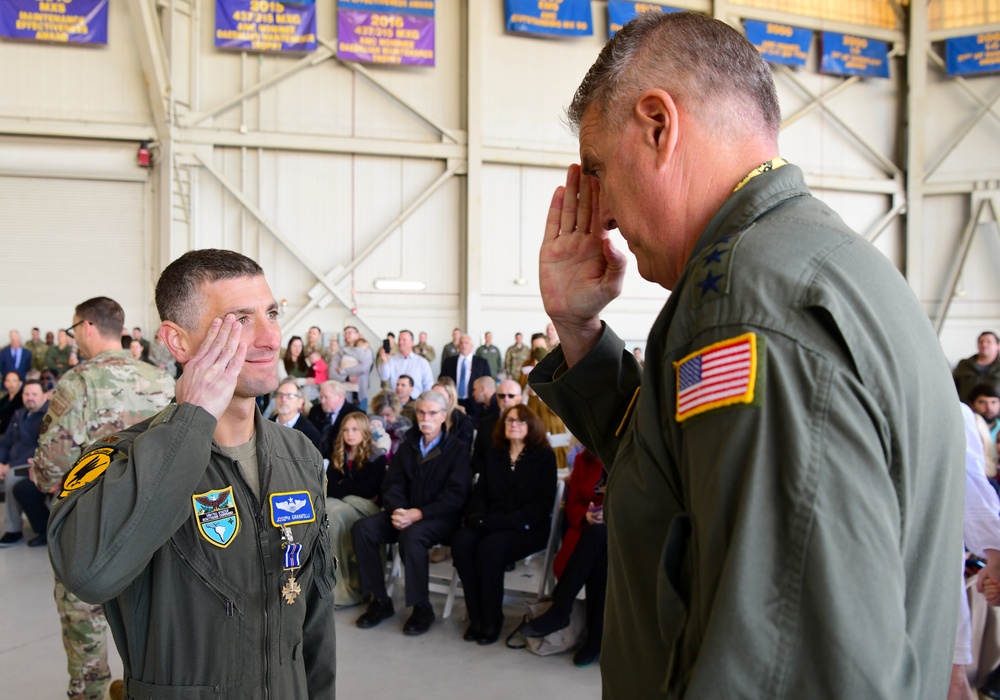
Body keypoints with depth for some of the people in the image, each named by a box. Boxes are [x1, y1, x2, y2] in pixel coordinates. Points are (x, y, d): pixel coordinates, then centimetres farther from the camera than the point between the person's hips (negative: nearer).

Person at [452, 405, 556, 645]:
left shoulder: (544, 456, 5)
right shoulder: (494, 456, 20)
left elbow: (543, 503, -5)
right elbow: (479, 493, 15)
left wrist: (504, 521, -16)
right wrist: (478, 516, -8)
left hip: (527, 528, -4)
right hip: (490, 525, 4)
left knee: (490, 546, -34)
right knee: (461, 540, -28)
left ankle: (492, 619, -19)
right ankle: (476, 616, -20)